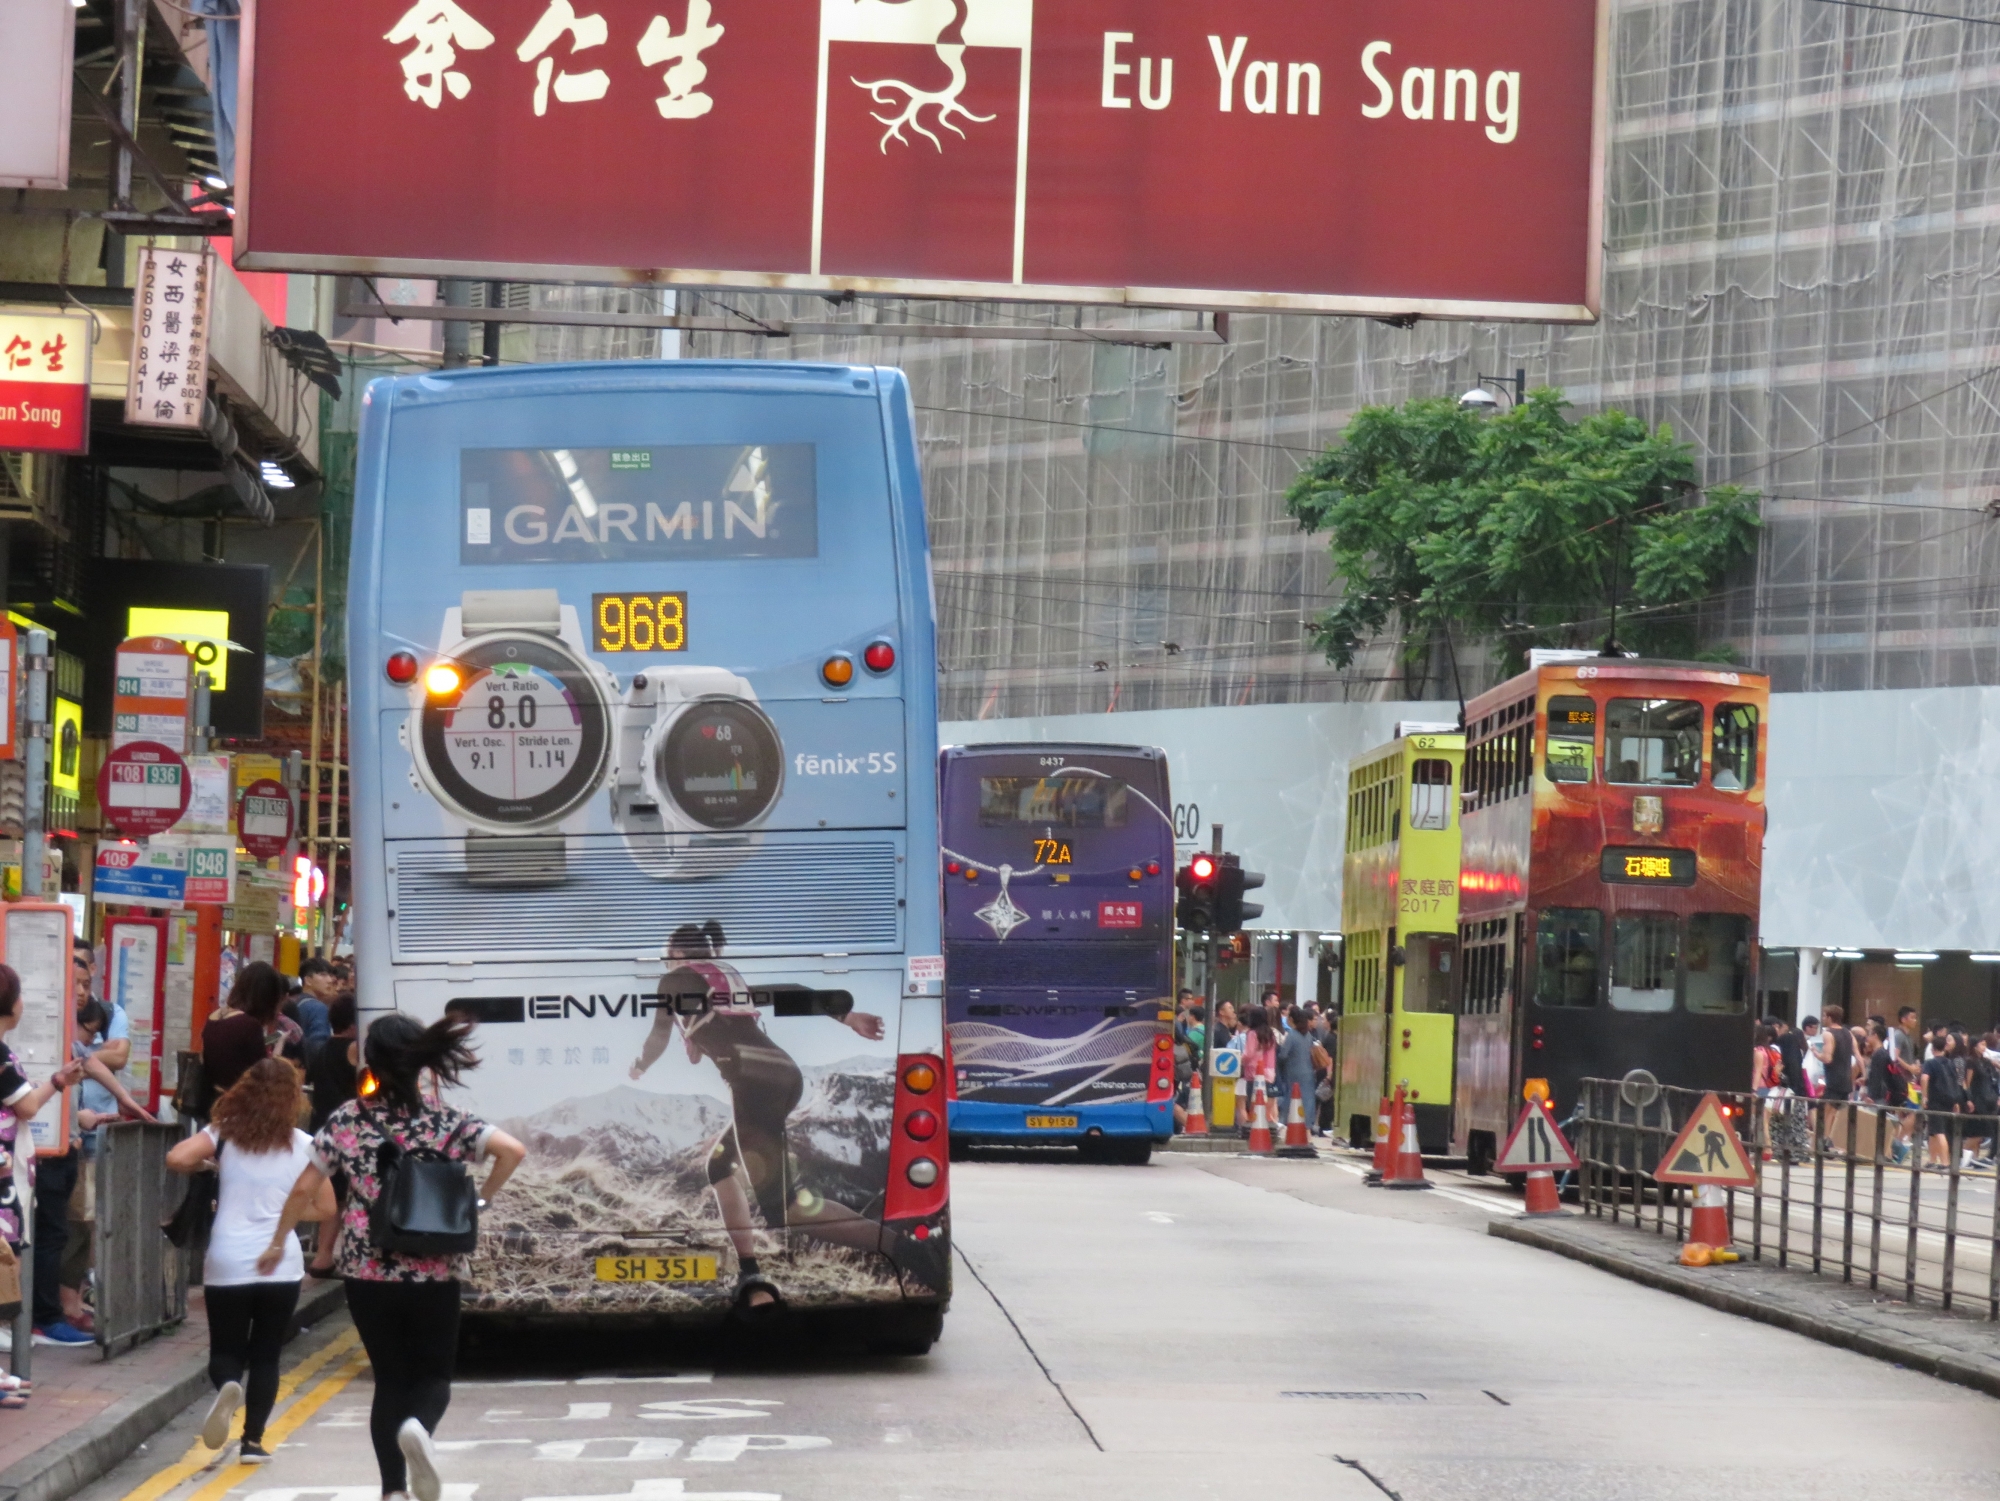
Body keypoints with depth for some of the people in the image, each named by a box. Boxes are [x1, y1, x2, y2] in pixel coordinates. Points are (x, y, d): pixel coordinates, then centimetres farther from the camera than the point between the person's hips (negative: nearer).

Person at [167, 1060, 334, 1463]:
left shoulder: (224, 1134, 0)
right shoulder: (304, 1145, 2)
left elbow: (176, 1160, -14)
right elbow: (325, 1208, 5)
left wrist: (205, 1165, 6)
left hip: (227, 1263, -1)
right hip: (281, 1264, 1)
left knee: (226, 1351, 10)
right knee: (265, 1356, 12)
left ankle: (226, 1387, -23)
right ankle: (253, 1440, 6)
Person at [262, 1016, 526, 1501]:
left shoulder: (347, 1121, -1)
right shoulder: (447, 1123, -3)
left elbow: (304, 1191, 1)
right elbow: (513, 1150, -14)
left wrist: (278, 1243, 16)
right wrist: (482, 1199, 1)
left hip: (368, 1273, 1)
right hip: (434, 1274, -1)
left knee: (389, 1379, 15)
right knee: (434, 1375, 11)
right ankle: (418, 1428, -23)